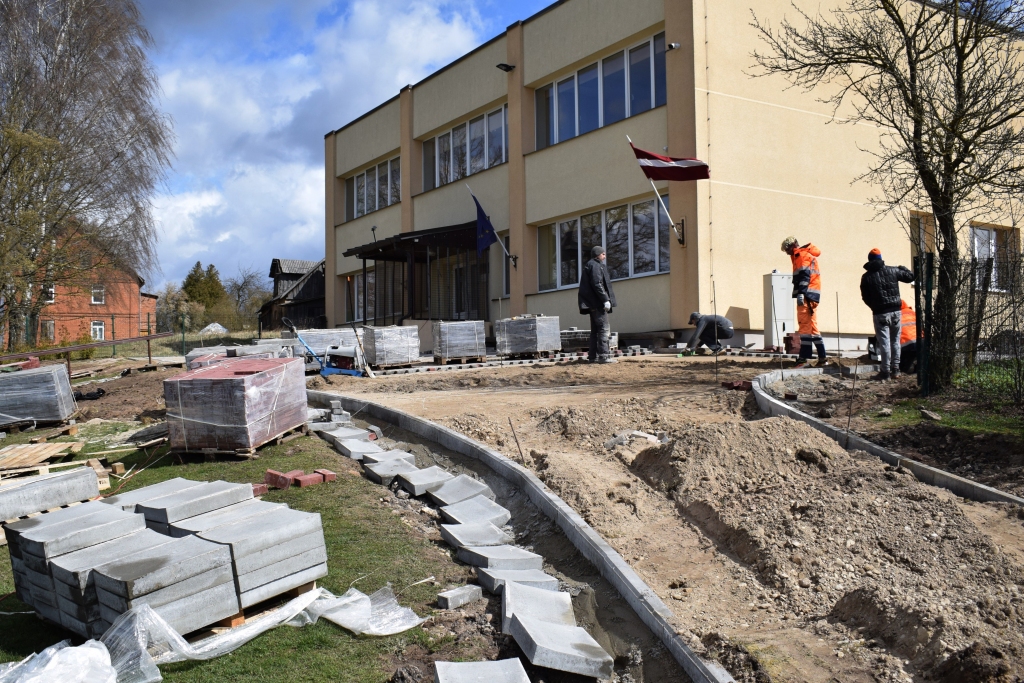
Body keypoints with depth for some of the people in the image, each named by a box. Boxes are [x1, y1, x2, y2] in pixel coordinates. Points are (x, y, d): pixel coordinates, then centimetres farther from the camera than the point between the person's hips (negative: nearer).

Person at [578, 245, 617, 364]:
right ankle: (603, 356, -14)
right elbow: (597, 284, -19)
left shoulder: (591, 265, 23)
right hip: (597, 303, -11)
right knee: (604, 329, -11)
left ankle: (594, 356, 10)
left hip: (593, 304, 11)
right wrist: (605, 300, -21)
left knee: (595, 330, 10)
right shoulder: (595, 266, -9)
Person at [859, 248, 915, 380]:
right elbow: (910, 277, 11)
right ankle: (895, 369, 19)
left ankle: (885, 372, 1)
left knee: (884, 342, 0)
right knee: (895, 341, 15)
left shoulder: (866, 277, -3)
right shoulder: (892, 270, 1)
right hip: (896, 311, 3)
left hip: (880, 314, -3)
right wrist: (902, 268, 29)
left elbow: (865, 298, 1)